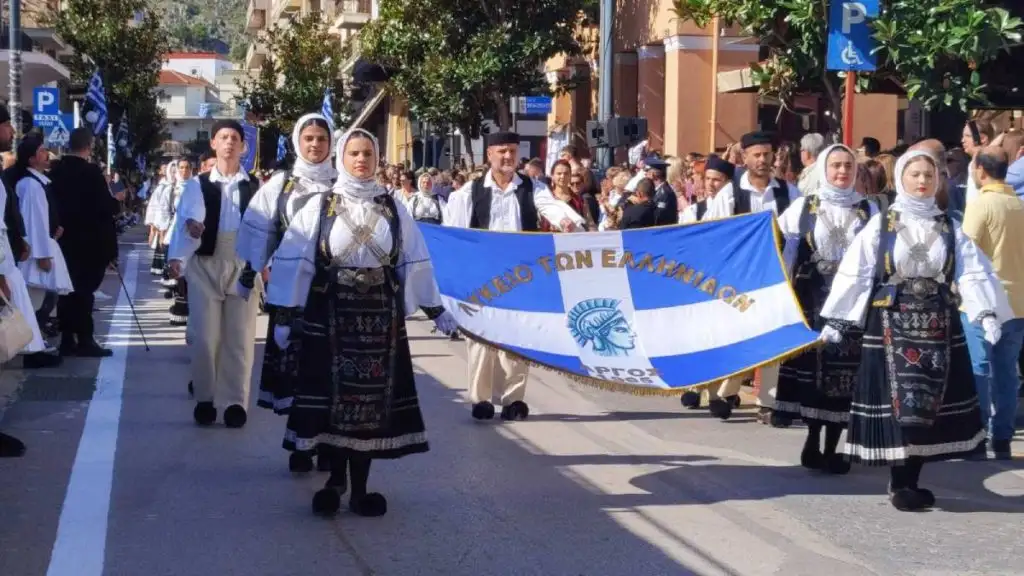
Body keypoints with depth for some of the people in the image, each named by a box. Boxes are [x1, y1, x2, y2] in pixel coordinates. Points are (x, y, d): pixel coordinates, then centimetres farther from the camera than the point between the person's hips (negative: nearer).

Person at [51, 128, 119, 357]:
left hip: (65, 240, 6)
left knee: (68, 289, 10)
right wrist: (117, 200, 2)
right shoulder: (91, 171, -16)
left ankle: (67, 340, 12)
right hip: (90, 242, -6)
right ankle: (85, 340, 0)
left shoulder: (56, 171, 4)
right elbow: (105, 207, -16)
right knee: (84, 290, -2)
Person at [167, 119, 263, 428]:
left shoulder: (255, 187, 6)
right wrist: (177, 257, -26)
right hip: (205, 267, 0)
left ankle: (236, 402, 9)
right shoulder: (197, 185, 5)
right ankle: (204, 399, 14)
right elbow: (185, 220, -9)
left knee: (239, 338, 2)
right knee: (204, 337, 1)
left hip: (243, 267, 0)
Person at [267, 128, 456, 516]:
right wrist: (284, 314, -9)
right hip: (330, 314, -2)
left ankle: (359, 487, 8)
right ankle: (337, 478, 15)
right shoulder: (321, 206, -1)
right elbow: (294, 260, -4)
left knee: (373, 397, 2)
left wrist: (435, 309, 10)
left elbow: (414, 259, 10)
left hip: (380, 314, 2)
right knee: (332, 394, 0)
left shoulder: (392, 207, 5)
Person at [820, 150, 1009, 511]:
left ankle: (911, 481, 12)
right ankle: (898, 484, 1)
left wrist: (987, 313, -18)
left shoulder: (950, 228, 8)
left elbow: (974, 273, -3)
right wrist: (836, 319, -9)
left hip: (938, 325, 3)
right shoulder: (880, 226, 1)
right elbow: (853, 274, -3)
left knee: (929, 401, 3)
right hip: (892, 324, -3)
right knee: (899, 401, -7)